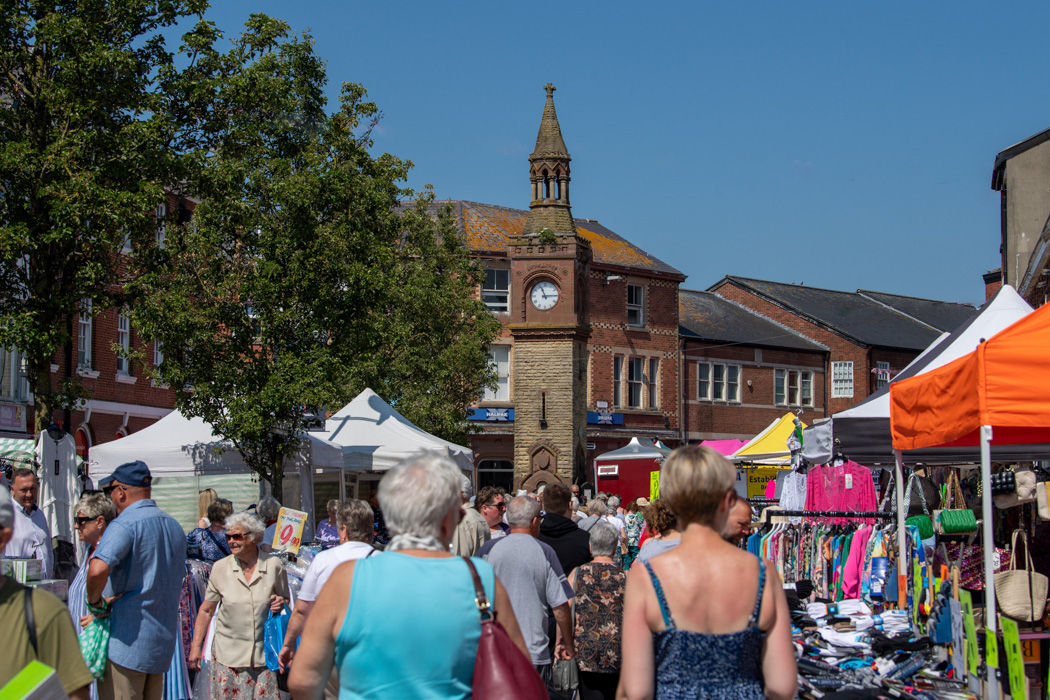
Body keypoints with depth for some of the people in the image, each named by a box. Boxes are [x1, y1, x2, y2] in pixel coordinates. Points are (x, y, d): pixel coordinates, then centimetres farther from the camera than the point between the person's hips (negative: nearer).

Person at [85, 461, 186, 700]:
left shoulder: (124, 525, -13)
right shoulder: (174, 526, 15)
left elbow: (98, 570, -31)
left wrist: (95, 602, -13)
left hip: (127, 640, -8)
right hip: (163, 642, 8)